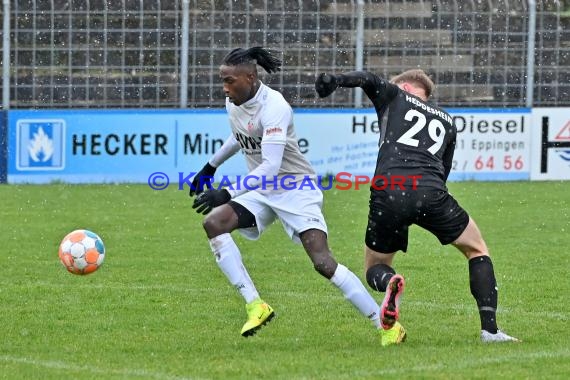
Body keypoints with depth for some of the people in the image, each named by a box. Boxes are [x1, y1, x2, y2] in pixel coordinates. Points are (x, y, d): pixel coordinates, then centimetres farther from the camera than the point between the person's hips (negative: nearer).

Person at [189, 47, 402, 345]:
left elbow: (270, 166, -33)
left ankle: (385, 324, -9)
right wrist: (209, 168, 31)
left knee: (322, 262, -19)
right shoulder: (233, 103, 1)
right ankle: (255, 306, -14)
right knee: (213, 223, -15)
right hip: (262, 190, 8)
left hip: (296, 190, -8)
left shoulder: (273, 107, -25)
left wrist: (227, 194, -37)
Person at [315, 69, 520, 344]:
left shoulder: (394, 96, 22)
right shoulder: (447, 121, 30)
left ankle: (389, 281, -20)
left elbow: (369, 80, 1)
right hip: (432, 192, 1)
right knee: (477, 251, 23)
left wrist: (335, 81, -14)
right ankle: (490, 329, 7)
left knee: (375, 268, 19)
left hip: (387, 194, -1)